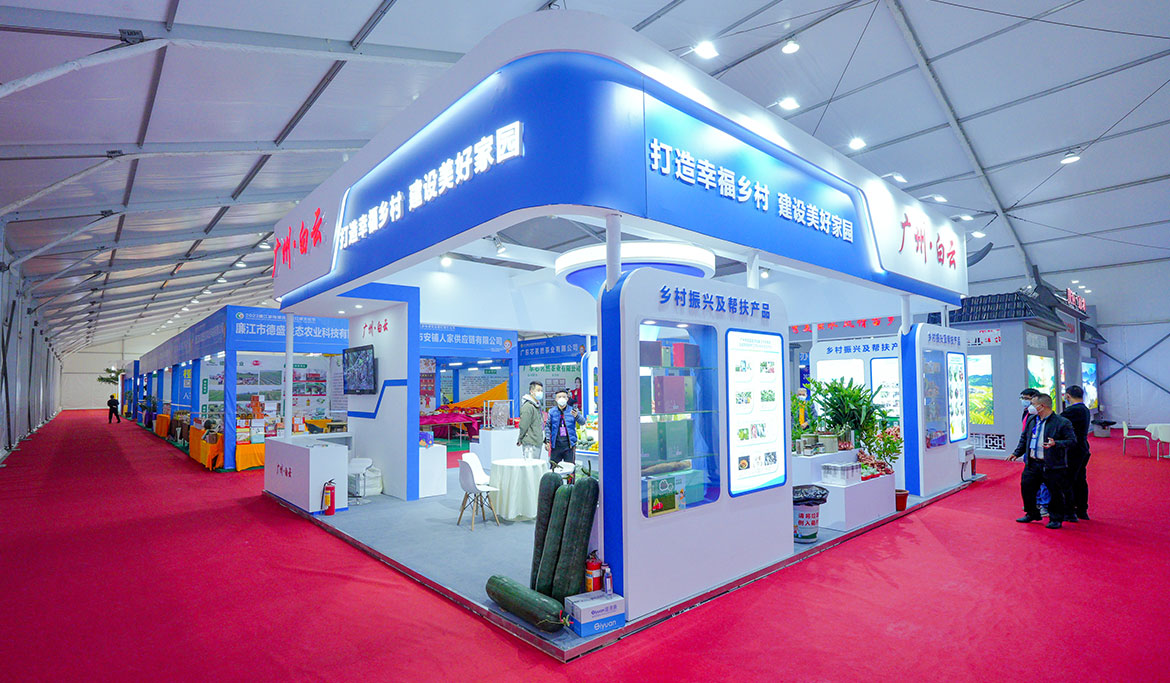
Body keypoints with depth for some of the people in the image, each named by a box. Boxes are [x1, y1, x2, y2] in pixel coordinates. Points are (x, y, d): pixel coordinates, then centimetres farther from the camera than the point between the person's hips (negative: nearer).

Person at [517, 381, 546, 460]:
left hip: (538, 443, 9)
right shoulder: (528, 406, -15)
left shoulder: (538, 406, 15)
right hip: (530, 444, -9)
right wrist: (520, 440, -6)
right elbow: (523, 426, -15)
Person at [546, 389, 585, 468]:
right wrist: (547, 441, -1)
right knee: (554, 467, 9)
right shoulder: (552, 411, 4)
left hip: (569, 444, -1)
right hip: (556, 445, 1)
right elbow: (548, 426, 7)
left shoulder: (572, 410, 0)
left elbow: (582, 422, -12)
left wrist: (576, 416, -34)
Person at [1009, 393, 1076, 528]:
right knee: (1026, 487, 11)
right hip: (1032, 463, 6)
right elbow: (1024, 438, 17)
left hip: (1053, 466, -6)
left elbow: (1072, 441, -12)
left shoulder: (1062, 423, -10)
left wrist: (1056, 444, -27)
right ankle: (1032, 514, 29)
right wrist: (1016, 453, 12)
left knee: (1055, 493, 4)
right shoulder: (1031, 420, 9)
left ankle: (1056, 519, 21)